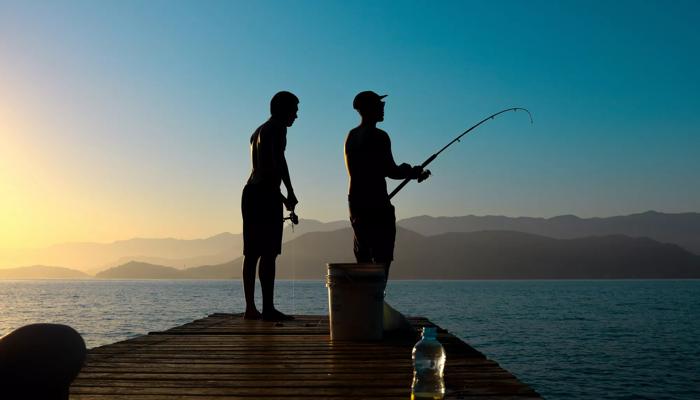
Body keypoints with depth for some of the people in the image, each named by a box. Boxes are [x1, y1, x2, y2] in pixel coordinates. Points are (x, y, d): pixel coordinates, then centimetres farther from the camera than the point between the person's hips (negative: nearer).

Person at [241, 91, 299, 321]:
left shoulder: (258, 132, 25)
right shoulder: (277, 128, -4)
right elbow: (278, 161, -20)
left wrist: (282, 198, 29)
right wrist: (290, 193, -18)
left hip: (251, 192, 10)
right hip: (266, 194, -9)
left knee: (252, 254, 7)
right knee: (269, 254, -12)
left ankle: (250, 308, 8)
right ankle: (268, 309, -14)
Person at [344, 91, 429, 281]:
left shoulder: (351, 136, 15)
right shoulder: (379, 137, -11)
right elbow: (390, 171, -13)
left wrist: (406, 170, 21)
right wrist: (413, 172, 5)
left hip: (356, 203, 8)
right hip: (377, 205, -8)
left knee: (363, 259, 11)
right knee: (381, 259, -6)